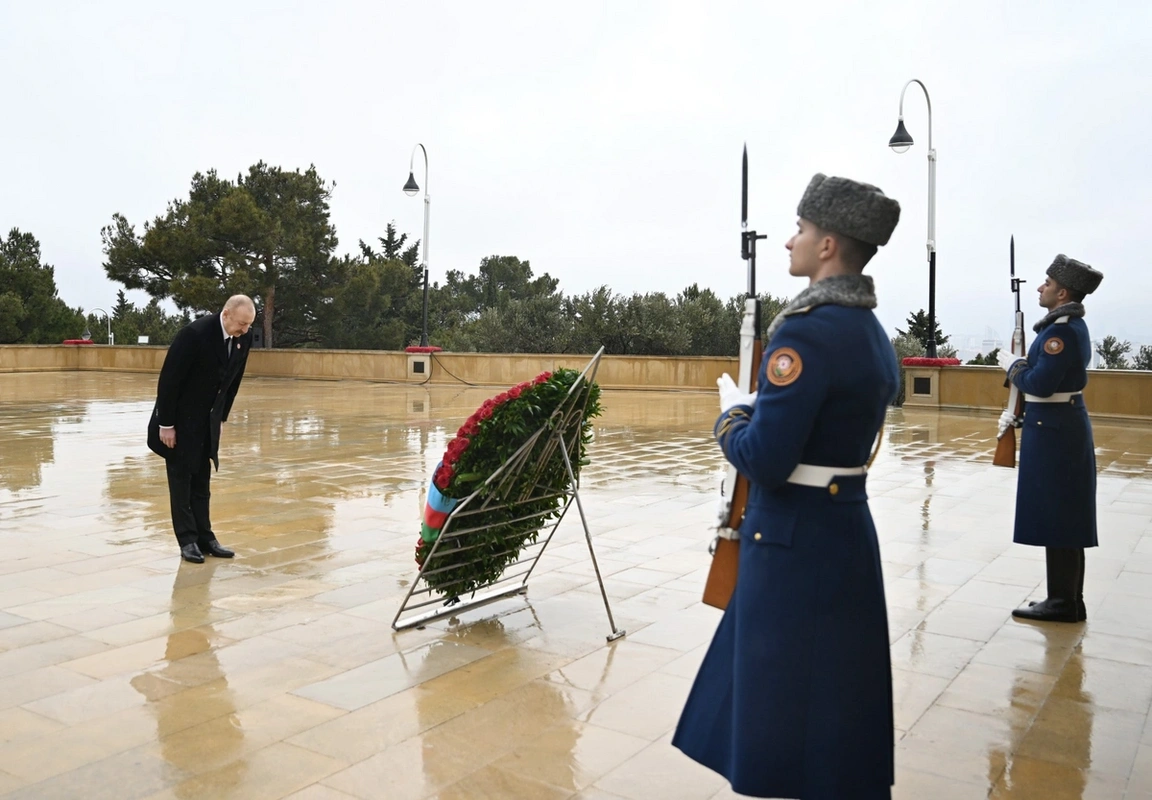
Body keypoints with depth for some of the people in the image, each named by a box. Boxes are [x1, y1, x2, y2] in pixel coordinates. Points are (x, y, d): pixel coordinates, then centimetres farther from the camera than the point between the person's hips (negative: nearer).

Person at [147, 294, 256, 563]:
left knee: (201, 479, 10)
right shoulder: (195, 333, -27)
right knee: (181, 477, 1)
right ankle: (187, 540, 6)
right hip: (181, 416, -6)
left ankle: (204, 536, 15)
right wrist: (166, 424, -19)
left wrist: (222, 417, 8)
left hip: (209, 418, 6)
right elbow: (169, 379, -22)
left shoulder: (244, 338, -7)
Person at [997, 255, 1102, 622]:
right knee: (1063, 518, 13)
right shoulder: (1071, 326, 14)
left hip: (1053, 431, -10)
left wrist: (1012, 364, -6)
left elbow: (1040, 383, -23)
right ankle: (1067, 599, 21)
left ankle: (1064, 603, 4)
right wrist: (1016, 410, 12)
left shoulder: (1062, 330, -18)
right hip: (1060, 427, 10)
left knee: (1057, 517, -4)